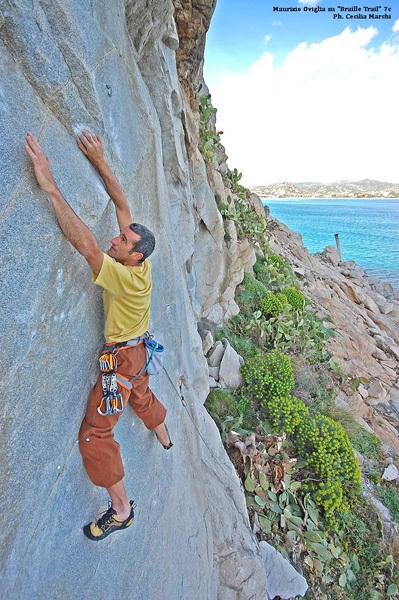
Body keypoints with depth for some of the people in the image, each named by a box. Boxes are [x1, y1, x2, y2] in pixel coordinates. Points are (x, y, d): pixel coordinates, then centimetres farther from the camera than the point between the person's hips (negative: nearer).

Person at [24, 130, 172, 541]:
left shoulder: (125, 276, -32)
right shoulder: (140, 261, -10)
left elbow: (87, 246, -46)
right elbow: (122, 204, -7)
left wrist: (50, 188, -44)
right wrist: (100, 163, -10)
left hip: (121, 357, -9)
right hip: (138, 348, 9)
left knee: (95, 434, 1)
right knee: (141, 395, 34)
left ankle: (121, 510, 15)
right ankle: (163, 436, 62)